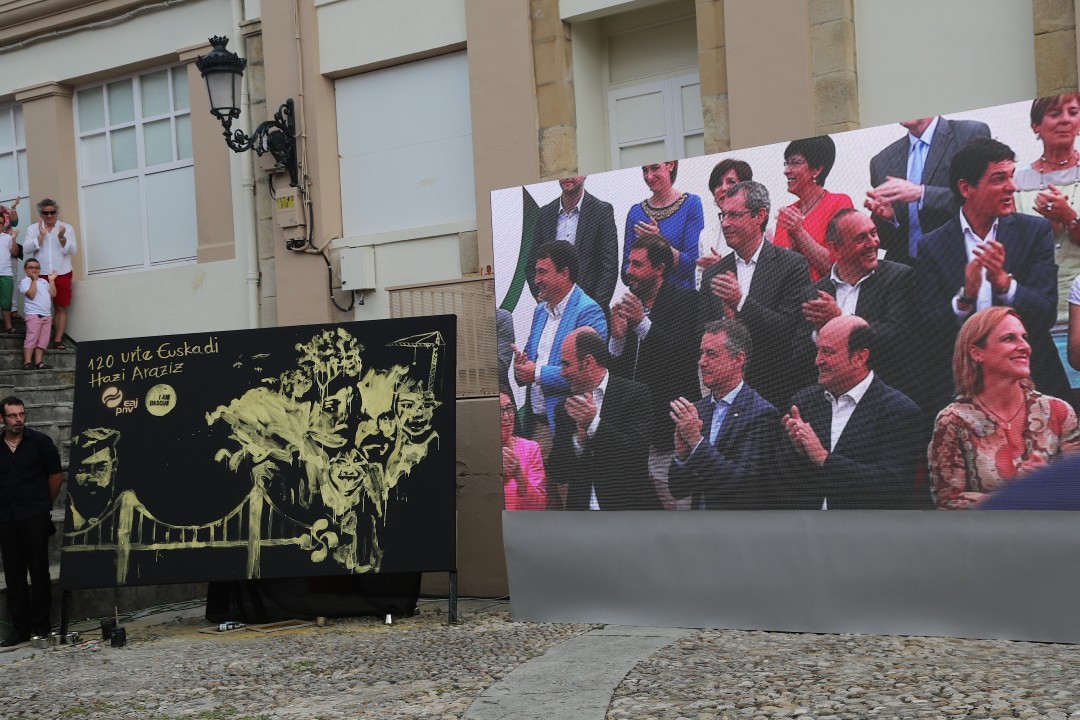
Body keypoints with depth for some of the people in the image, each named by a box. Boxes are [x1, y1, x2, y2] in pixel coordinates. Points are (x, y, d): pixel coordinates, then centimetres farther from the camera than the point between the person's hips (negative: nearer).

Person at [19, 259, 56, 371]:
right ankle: (27, 362, -10)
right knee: (32, 338, -11)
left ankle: (38, 362, 6)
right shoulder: (25, 281, -2)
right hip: (33, 314, -7)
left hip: (47, 315, 7)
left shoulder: (44, 281, 18)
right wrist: (33, 279, -15)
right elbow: (31, 295, -17)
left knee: (43, 340, 4)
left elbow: (53, 294, 10)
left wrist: (51, 280, 6)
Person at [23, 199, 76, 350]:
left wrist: (61, 237, -21)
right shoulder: (33, 229, 7)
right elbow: (26, 249, -6)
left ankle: (58, 341, 1)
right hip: (41, 274, 0)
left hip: (62, 274, 0)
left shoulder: (67, 228, 5)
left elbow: (72, 250, -5)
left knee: (61, 308, -1)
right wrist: (41, 235, -15)